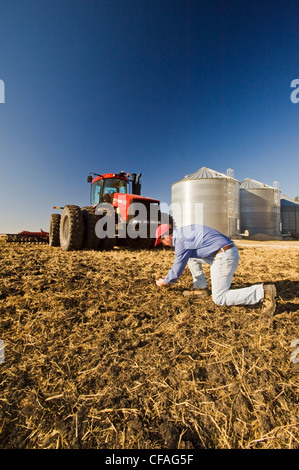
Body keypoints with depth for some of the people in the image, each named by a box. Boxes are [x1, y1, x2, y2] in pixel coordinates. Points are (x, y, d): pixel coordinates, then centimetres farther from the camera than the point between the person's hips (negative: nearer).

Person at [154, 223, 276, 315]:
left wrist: (165, 282, 12)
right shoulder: (182, 232, 15)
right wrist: (169, 277, 33)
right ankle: (200, 288, 19)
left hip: (225, 257, -10)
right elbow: (180, 262, 27)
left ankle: (263, 291, -9)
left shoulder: (181, 240, -15)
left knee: (219, 299, -4)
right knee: (190, 256, 18)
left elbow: (178, 268, -7)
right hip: (221, 253, 10)